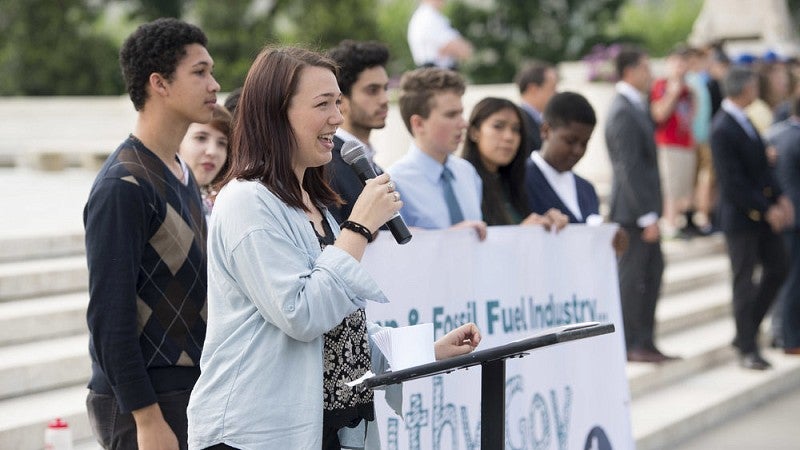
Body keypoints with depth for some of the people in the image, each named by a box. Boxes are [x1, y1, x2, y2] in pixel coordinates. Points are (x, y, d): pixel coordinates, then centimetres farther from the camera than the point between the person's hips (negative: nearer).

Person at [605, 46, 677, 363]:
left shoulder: (635, 107, 13)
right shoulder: (623, 113, -17)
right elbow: (630, 168, -21)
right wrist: (647, 216, -21)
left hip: (643, 208, 10)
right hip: (632, 210, -10)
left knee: (652, 271, 12)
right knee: (633, 276, -2)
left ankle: (645, 341, 19)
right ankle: (631, 345, 6)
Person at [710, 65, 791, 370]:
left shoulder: (742, 121, 9)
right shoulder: (722, 130, -19)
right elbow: (733, 183, -21)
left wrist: (780, 198, 4)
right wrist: (766, 209, -17)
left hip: (764, 211, 9)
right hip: (740, 217, -9)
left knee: (777, 269, 13)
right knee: (745, 281, 0)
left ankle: (746, 333, 25)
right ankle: (747, 350, 10)